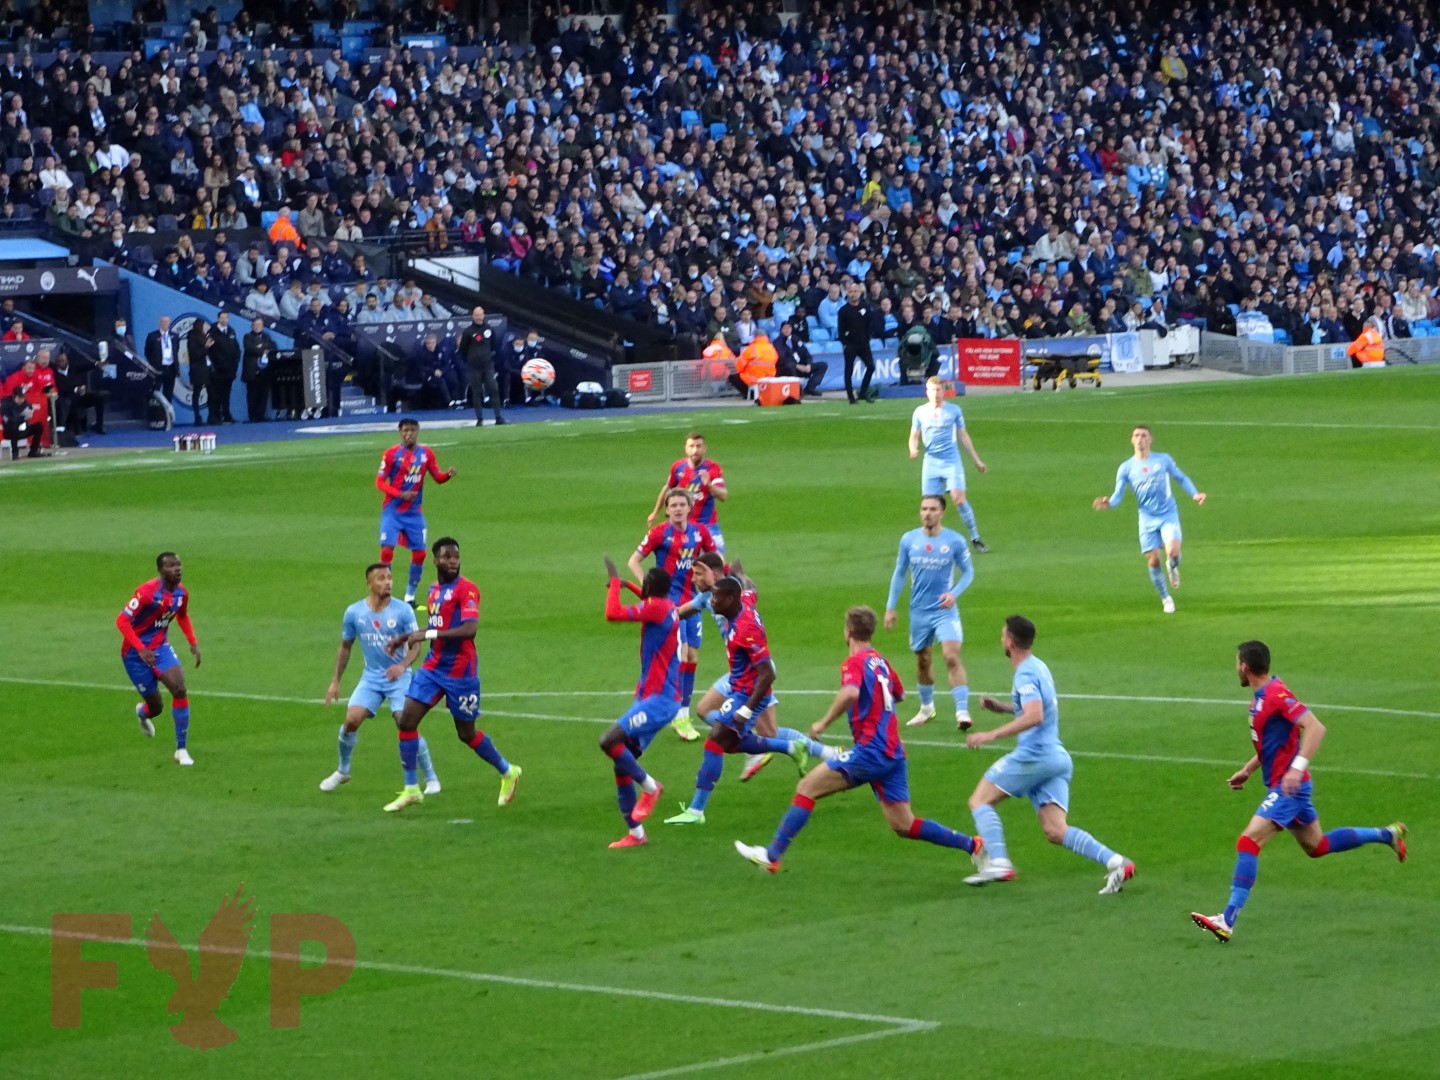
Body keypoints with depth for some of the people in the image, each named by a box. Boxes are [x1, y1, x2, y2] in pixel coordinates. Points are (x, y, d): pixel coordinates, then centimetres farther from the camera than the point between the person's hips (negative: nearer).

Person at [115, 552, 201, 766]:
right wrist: (141, 649, -33)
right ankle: (142, 712, 43)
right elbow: (121, 620, -25)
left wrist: (193, 642, 7)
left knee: (180, 689, -19)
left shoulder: (182, 593, -4)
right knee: (156, 706, 1)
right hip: (135, 653, -5)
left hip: (160, 647, 5)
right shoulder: (147, 592, -25)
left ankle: (182, 749, -9)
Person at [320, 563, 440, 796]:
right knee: (351, 720, -12)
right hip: (371, 677, 2)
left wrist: (402, 665, -29)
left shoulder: (403, 611, -12)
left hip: (398, 678, -2)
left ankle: (431, 778, 2)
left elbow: (415, 646, -9)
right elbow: (345, 647, 10)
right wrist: (335, 680, 10)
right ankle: (342, 772, 12)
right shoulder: (354, 612, -4)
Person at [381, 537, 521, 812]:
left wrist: (427, 634, -30)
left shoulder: (466, 589, -15)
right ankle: (411, 789, 5)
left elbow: (468, 629, -27)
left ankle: (508, 773, 30)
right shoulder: (435, 590, 10)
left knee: (467, 733, 6)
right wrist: (406, 637, 12)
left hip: (460, 672, -7)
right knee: (406, 720, -4)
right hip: (434, 666, 7)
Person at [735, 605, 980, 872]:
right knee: (905, 827, 9)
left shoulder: (855, 662, -7)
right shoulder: (881, 662, 17)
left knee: (807, 787, -3)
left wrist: (823, 723, -21)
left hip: (871, 750, -8)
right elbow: (899, 694, 35)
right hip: (893, 754, 8)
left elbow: (850, 692, -30)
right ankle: (972, 845, 2)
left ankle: (772, 855, -5)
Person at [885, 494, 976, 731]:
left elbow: (968, 572, 3)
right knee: (922, 661, 13)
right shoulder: (909, 540, 1)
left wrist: (954, 593, -15)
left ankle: (962, 711, -19)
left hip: (945, 610, -3)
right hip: (919, 611, 3)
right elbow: (899, 574, 10)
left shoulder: (955, 541, -6)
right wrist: (890, 607, 8)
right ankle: (926, 708, 33)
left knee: (952, 658, -18)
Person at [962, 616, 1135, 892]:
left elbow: (1034, 716, -26)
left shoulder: (1026, 674, -12)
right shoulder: (1039, 667, 18)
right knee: (1056, 831, -1)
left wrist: (992, 735, -26)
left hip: (1033, 755, -9)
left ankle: (997, 862, -12)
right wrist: (1003, 707, 26)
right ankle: (1114, 862, -16)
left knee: (980, 800, 4)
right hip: (1057, 757, 9)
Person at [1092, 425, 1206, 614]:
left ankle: (1173, 567, 16)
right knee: (1153, 560, -4)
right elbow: (1117, 496, 0)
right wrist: (1108, 503, -23)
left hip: (1169, 515, -1)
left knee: (1172, 551, -22)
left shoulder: (1163, 460, 2)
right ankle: (1165, 599, 17)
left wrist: (1194, 494, -2)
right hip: (1147, 519, 1)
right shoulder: (1126, 468, 2)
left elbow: (1182, 478, 14)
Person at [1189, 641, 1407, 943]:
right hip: (1282, 786, 11)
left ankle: (1228, 921, -23)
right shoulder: (1260, 697, 11)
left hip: (1288, 787, -11)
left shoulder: (1276, 695, -20)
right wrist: (1247, 770, 19)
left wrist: (1298, 766, -35)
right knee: (1316, 846, 22)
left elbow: (1315, 728, -28)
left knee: (1248, 843, -19)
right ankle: (1387, 834, 33)